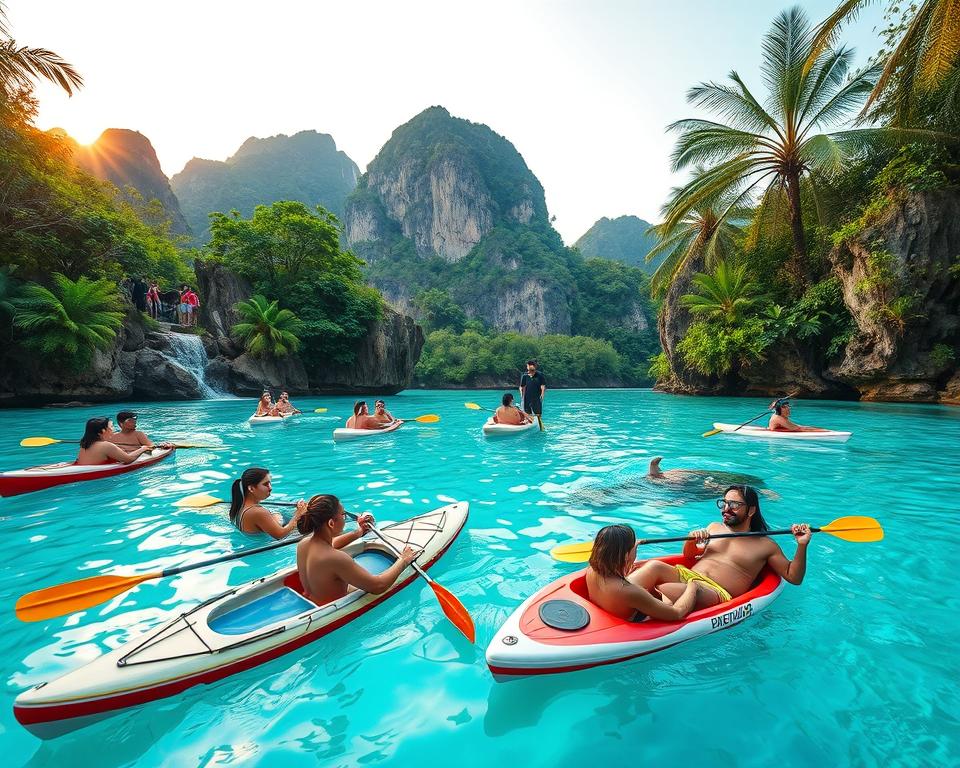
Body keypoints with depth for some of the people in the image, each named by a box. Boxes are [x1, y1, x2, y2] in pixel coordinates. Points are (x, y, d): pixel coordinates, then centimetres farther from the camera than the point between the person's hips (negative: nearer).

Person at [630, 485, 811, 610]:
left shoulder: (765, 545, 13)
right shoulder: (714, 527, 23)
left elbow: (793, 577, 13)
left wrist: (802, 546, -1)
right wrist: (691, 542, 4)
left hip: (717, 594, -4)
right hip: (688, 576, 4)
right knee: (654, 565, -31)